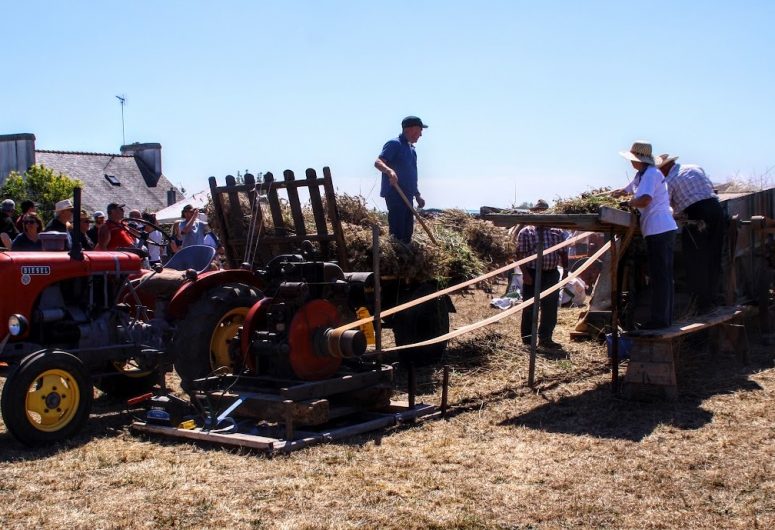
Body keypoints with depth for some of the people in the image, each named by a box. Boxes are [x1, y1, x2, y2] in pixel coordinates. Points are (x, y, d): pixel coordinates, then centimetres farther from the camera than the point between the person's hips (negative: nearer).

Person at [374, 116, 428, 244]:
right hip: (394, 194, -9)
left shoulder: (411, 148, 20)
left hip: (407, 196, 9)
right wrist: (389, 171, -41)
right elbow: (378, 162, -21)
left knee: (407, 232, 12)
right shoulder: (394, 144, -8)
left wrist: (417, 195, 27)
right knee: (397, 233, -12)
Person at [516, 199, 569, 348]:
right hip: (532, 274, -4)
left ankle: (545, 338, 15)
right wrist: (525, 273, -14)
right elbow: (520, 254, -6)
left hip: (551, 273, 4)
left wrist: (565, 270, 4)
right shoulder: (526, 232, -1)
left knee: (550, 308, 6)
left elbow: (563, 253, 13)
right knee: (530, 307, 3)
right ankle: (527, 336, 13)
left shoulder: (557, 232, 11)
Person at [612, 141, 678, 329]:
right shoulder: (643, 175, 20)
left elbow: (644, 200, -26)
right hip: (664, 229, 10)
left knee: (659, 277, -7)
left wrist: (630, 202, -8)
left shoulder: (651, 174, -12)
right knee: (664, 276, 12)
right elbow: (626, 190, 34)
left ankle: (659, 319, -5)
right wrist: (611, 195, 20)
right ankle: (666, 318, 18)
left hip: (658, 230, -10)